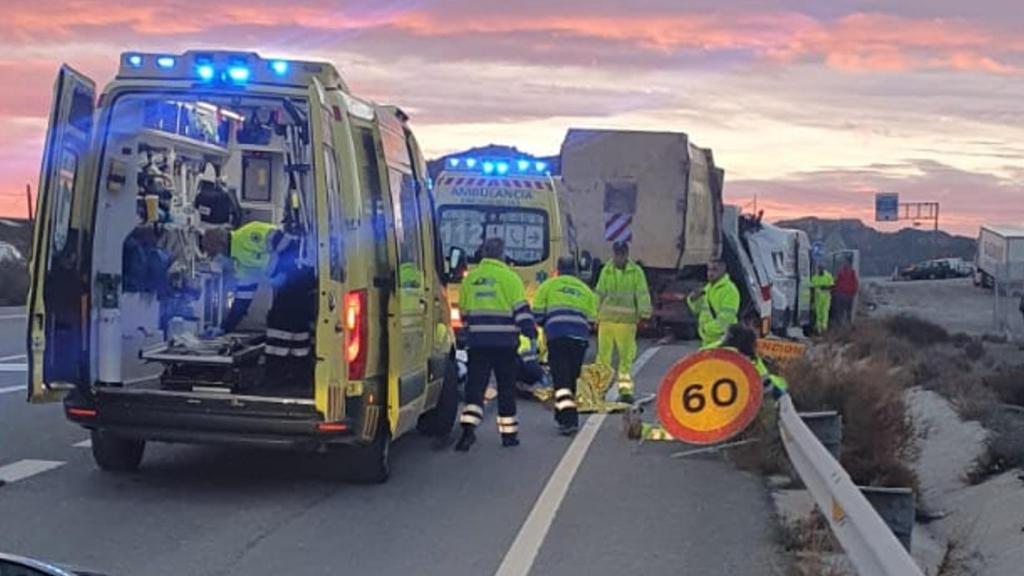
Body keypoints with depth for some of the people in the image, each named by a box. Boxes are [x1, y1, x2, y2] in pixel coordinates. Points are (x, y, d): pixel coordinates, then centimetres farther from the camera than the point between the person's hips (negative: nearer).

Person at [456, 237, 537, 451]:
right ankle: (508, 433, 13)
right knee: (506, 387, 8)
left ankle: (469, 427, -17)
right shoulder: (509, 277, -5)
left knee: (475, 385, 1)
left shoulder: (470, 278, 9)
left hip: (477, 340, 3)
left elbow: (464, 311, 18)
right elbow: (521, 308, -9)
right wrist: (531, 330, -1)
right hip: (504, 341, -2)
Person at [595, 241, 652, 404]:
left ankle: (625, 390, 7)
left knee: (626, 356, -1)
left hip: (627, 320, -2)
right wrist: (596, 315, 14)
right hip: (606, 319, 2)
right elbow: (600, 294, 15)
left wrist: (644, 314, -9)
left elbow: (642, 294, -1)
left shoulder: (636, 272, 2)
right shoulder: (606, 271, 9)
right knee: (603, 354, 2)